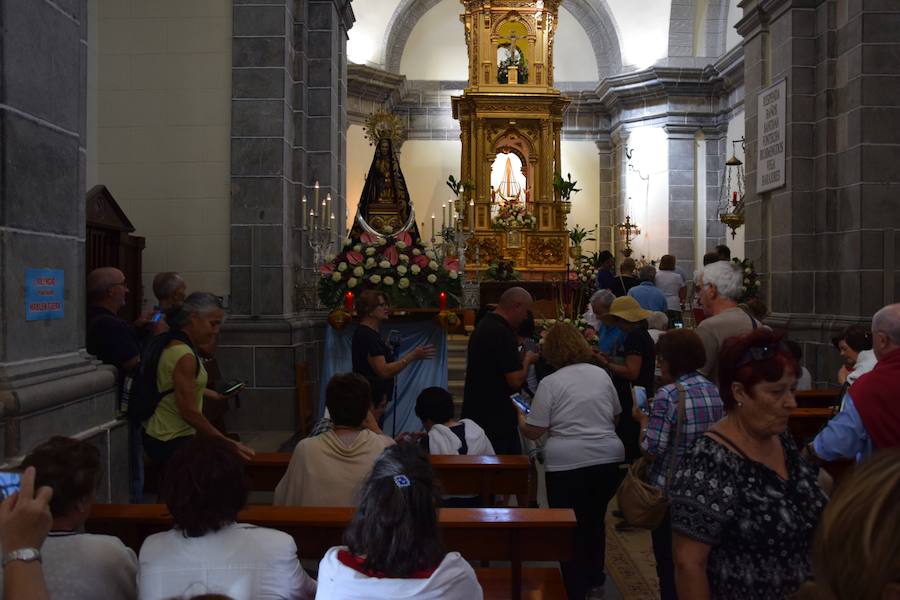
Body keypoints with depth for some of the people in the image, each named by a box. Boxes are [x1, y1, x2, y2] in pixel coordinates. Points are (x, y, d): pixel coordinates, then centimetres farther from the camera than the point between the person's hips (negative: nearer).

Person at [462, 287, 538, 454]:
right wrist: (527, 360, -5)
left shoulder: (483, 326, 10)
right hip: (495, 419, -10)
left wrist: (521, 358, 14)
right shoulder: (503, 333, -21)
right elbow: (516, 381, -23)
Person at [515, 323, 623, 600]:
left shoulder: (550, 383, -9)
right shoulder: (601, 374, 6)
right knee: (595, 520, 23)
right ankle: (594, 577, 38)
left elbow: (532, 432, -6)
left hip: (568, 464, -5)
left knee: (570, 528, 8)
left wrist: (521, 417, 13)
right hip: (608, 459, 5)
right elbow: (615, 417, 17)